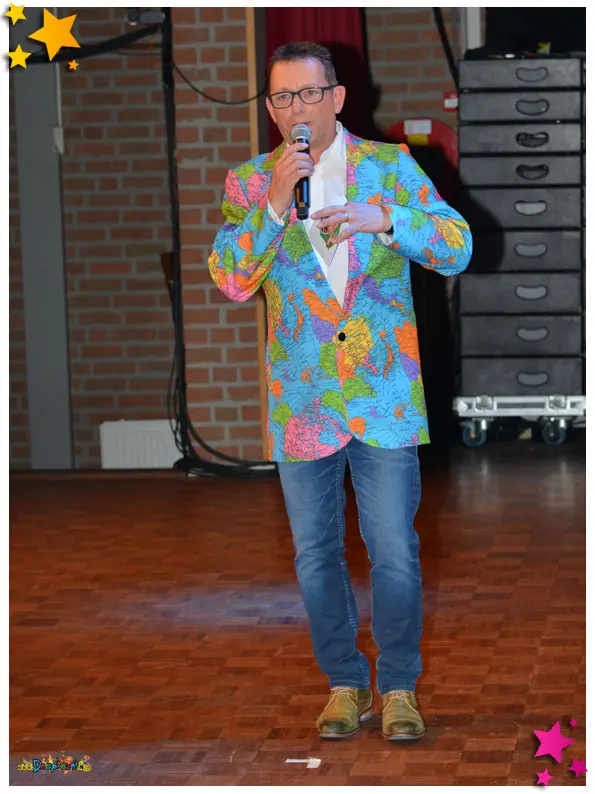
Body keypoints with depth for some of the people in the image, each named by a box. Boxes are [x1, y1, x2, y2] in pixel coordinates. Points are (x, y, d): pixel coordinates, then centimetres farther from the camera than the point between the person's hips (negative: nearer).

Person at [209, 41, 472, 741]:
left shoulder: (390, 166, 3)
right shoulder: (249, 184, 4)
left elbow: (457, 249, -3)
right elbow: (230, 280, -8)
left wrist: (386, 218, -19)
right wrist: (274, 205, -19)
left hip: (385, 396, -1)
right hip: (301, 404, 1)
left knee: (395, 552, -1)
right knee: (316, 555, 8)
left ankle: (398, 686, 15)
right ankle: (344, 684, 23)